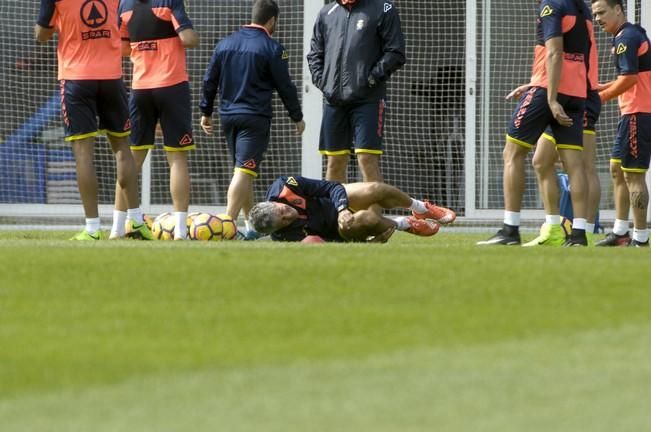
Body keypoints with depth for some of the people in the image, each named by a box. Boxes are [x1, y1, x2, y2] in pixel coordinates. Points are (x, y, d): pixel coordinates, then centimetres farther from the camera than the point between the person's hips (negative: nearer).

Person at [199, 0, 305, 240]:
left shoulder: (225, 44, 9)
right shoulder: (271, 48, -7)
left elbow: (209, 81, 12)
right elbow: (285, 86, -4)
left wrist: (206, 112, 21)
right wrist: (297, 117, 7)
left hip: (228, 116, 6)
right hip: (255, 118, -6)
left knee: (243, 171, 18)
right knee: (244, 171, -11)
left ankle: (251, 224, 24)